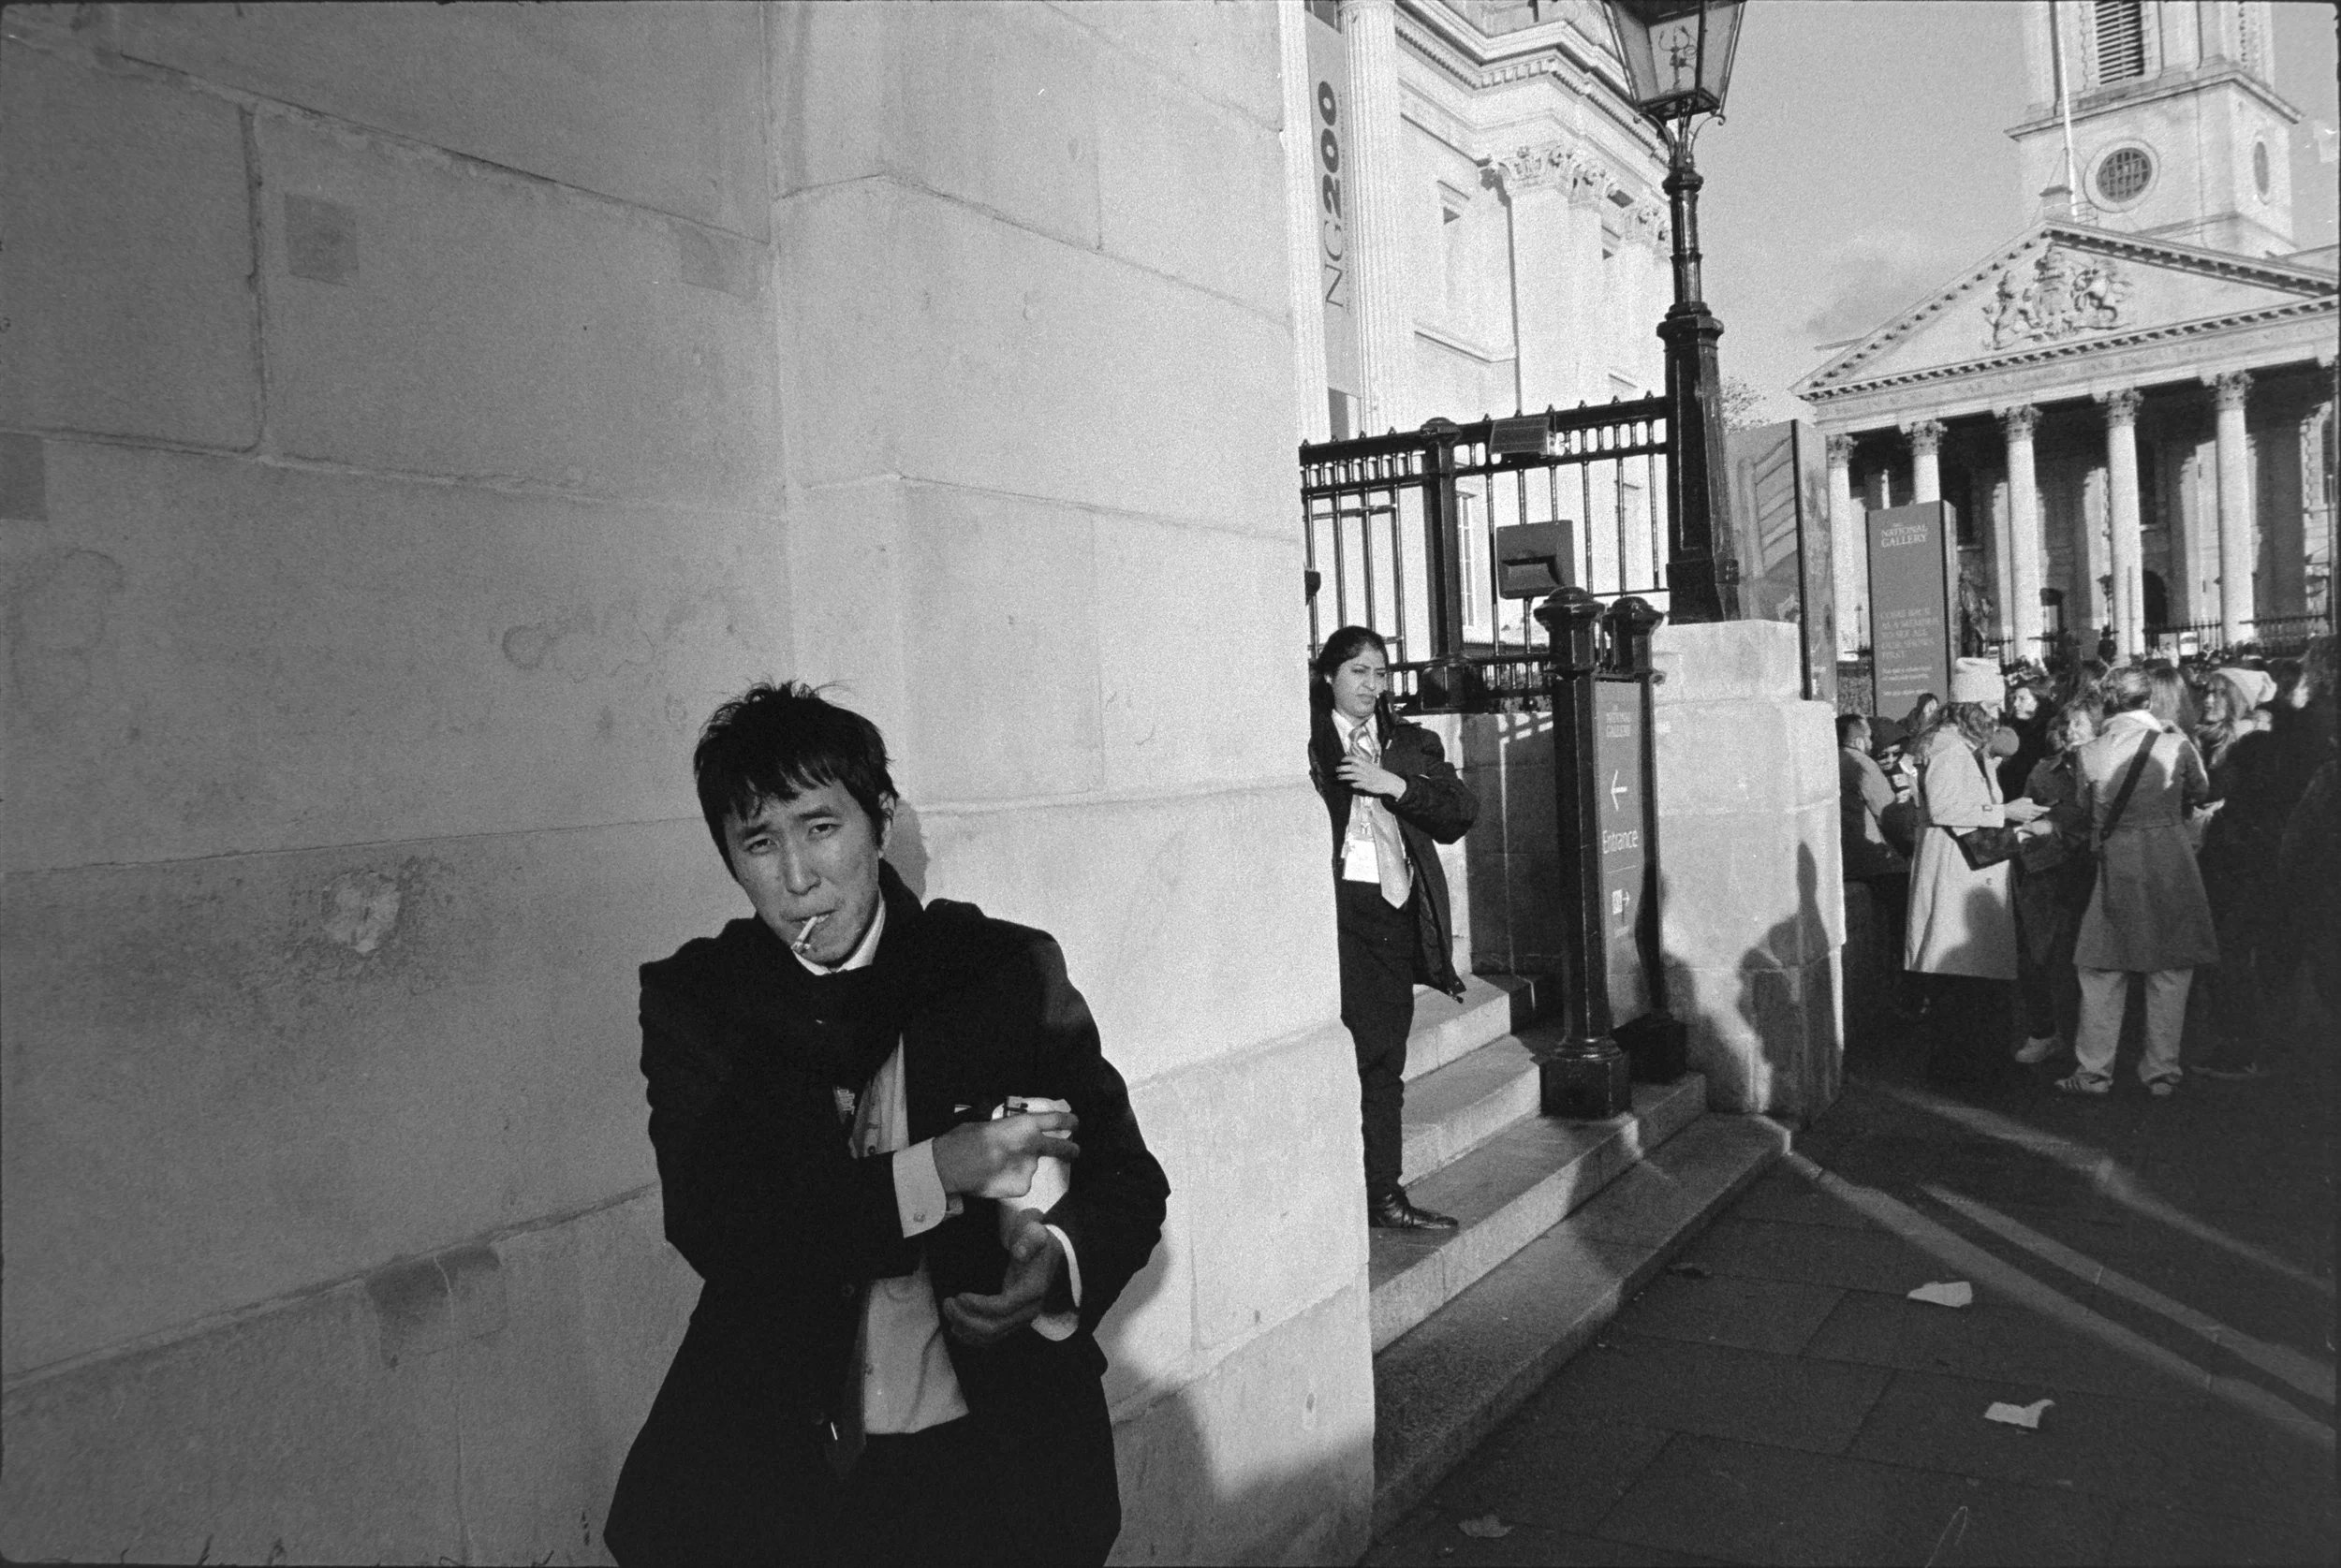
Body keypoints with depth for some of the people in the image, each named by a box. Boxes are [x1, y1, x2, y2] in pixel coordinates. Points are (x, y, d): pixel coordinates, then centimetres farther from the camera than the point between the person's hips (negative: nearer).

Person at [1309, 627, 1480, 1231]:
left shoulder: (1412, 744, 17)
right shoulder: (1304, 739, 1)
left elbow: (1462, 812, 5)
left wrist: (1397, 786, -6)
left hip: (1397, 911, 5)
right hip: (1337, 908, -5)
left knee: (1386, 1063, 10)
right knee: (1351, 1051, -10)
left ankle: (1384, 1194, 18)